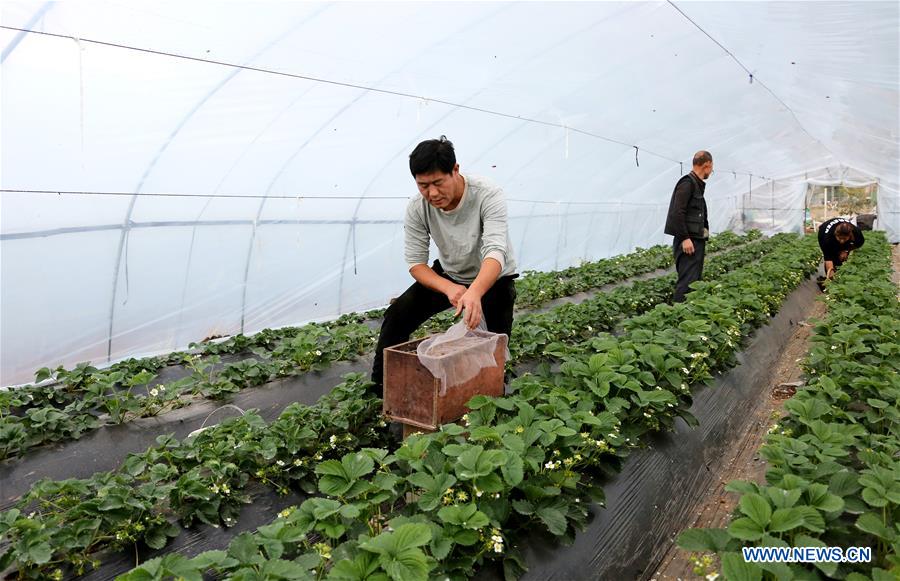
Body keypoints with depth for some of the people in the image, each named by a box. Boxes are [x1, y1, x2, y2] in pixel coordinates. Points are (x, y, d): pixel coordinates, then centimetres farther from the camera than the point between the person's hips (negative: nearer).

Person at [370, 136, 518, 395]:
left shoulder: (488, 195, -32)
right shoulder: (417, 208, -20)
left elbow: (496, 252, -45)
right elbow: (415, 263, -17)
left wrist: (474, 292, -66)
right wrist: (449, 288, -39)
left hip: (493, 277, -3)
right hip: (447, 276, 3)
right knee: (397, 316, -11)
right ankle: (378, 389, 4)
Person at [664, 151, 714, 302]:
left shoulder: (697, 185, 18)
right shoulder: (687, 183, -12)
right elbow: (677, 213, -20)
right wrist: (684, 238, -22)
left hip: (697, 240, 10)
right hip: (688, 241, -10)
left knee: (695, 281, 11)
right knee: (687, 282, -13)